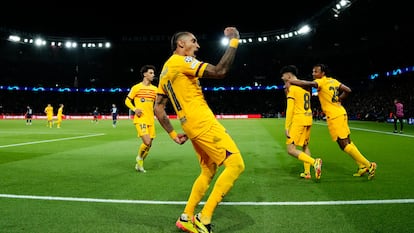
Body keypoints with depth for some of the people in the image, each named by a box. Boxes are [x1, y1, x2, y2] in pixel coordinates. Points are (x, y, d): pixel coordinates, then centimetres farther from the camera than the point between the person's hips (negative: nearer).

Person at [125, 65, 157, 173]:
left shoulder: (155, 89, 10)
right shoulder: (136, 87, -3)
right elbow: (127, 101, 3)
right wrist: (135, 109, -14)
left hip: (151, 120, 6)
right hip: (140, 119, -5)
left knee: (149, 145, 8)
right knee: (147, 142, -19)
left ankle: (139, 165, 28)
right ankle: (139, 158, 11)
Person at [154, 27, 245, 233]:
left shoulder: (165, 70, 19)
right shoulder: (181, 61, -8)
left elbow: (158, 108, 18)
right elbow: (220, 71, -18)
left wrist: (173, 135, 17)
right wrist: (234, 41, -9)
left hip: (192, 127, 10)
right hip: (203, 123, -10)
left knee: (208, 171, 18)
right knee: (236, 164, -9)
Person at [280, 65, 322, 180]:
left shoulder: (292, 88, -10)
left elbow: (290, 109, -14)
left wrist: (287, 126, -13)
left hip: (298, 120, -8)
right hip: (308, 119, 8)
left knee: (291, 150, -8)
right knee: (305, 146, 20)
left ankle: (314, 162, -22)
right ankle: (307, 172, 20)